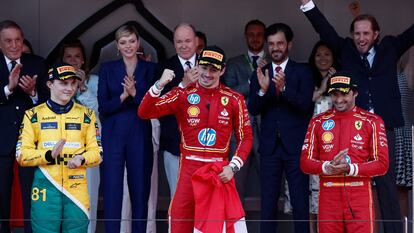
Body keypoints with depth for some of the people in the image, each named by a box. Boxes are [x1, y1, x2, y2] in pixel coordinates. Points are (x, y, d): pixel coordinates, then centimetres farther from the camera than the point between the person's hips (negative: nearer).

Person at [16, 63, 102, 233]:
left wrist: (81, 159, -13)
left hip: (77, 188, 1)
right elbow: (22, 154, 1)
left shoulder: (86, 115, 12)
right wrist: (49, 155, -16)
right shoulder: (33, 115, 7)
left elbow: (96, 152, 9)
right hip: (46, 189, -1)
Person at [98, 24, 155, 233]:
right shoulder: (107, 69, 6)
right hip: (113, 136, 0)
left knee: (140, 189, 4)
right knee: (112, 191, -2)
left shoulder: (150, 69, 6)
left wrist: (135, 93, -16)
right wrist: (123, 96, -16)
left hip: (140, 136, 0)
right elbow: (103, 107, 0)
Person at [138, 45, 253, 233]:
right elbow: (145, 112, -6)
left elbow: (245, 137, 6)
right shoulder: (183, 94, 2)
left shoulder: (234, 99, 4)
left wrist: (233, 167, -7)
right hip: (189, 168, -1)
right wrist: (159, 85, -20)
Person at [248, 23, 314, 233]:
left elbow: (305, 104, -12)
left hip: (295, 145, -2)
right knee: (268, 202, 5)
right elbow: (253, 109, -1)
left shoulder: (302, 72, 2)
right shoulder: (260, 74, 9)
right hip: (269, 145, 2)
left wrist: (284, 88, -28)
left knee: (300, 202, 0)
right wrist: (262, 89, -19)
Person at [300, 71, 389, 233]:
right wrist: (328, 167, -12)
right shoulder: (318, 122, 11)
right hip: (328, 196, 2)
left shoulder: (371, 121, 3)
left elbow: (382, 164, -1)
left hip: (360, 196, -2)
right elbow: (305, 162, 7)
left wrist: (351, 169, -15)